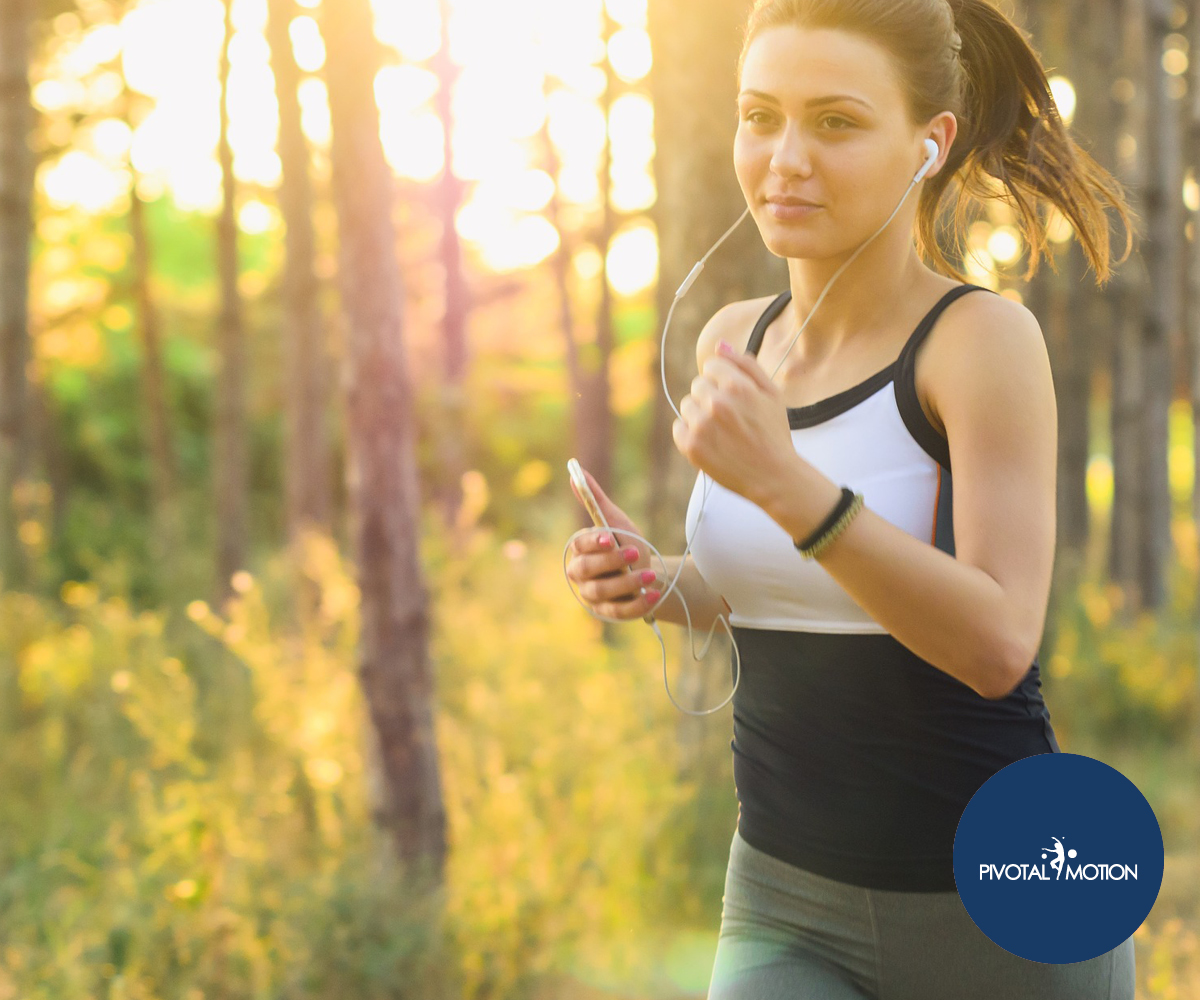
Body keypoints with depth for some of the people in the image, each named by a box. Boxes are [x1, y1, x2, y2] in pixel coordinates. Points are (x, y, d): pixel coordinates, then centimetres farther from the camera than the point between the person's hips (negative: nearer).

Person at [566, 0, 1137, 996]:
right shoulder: (735, 340, 3)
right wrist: (652, 585, -2)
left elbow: (998, 645, -23)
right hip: (789, 913, 4)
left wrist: (782, 481, -32)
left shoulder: (984, 336, -14)